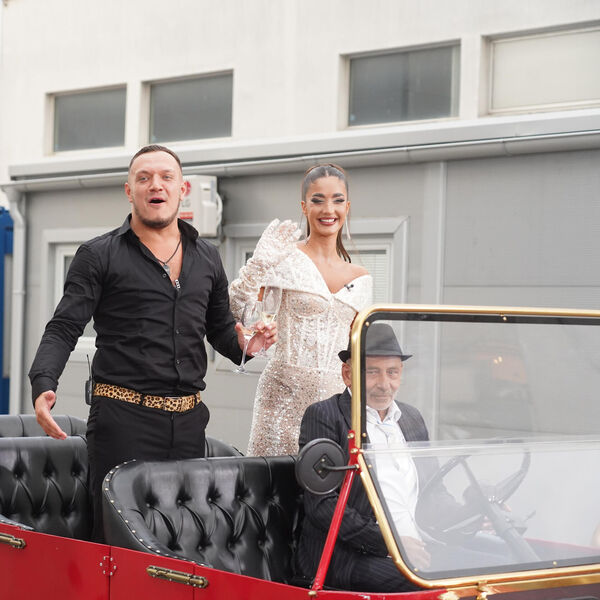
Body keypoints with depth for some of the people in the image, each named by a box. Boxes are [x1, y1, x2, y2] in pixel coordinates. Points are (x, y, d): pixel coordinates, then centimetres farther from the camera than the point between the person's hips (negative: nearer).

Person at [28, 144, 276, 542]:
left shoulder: (207, 258, 16)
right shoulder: (99, 256, 2)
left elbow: (220, 328, 26)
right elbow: (63, 329, -4)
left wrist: (244, 344, 4)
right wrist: (43, 385, -21)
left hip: (188, 420, 4)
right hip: (123, 418, -4)